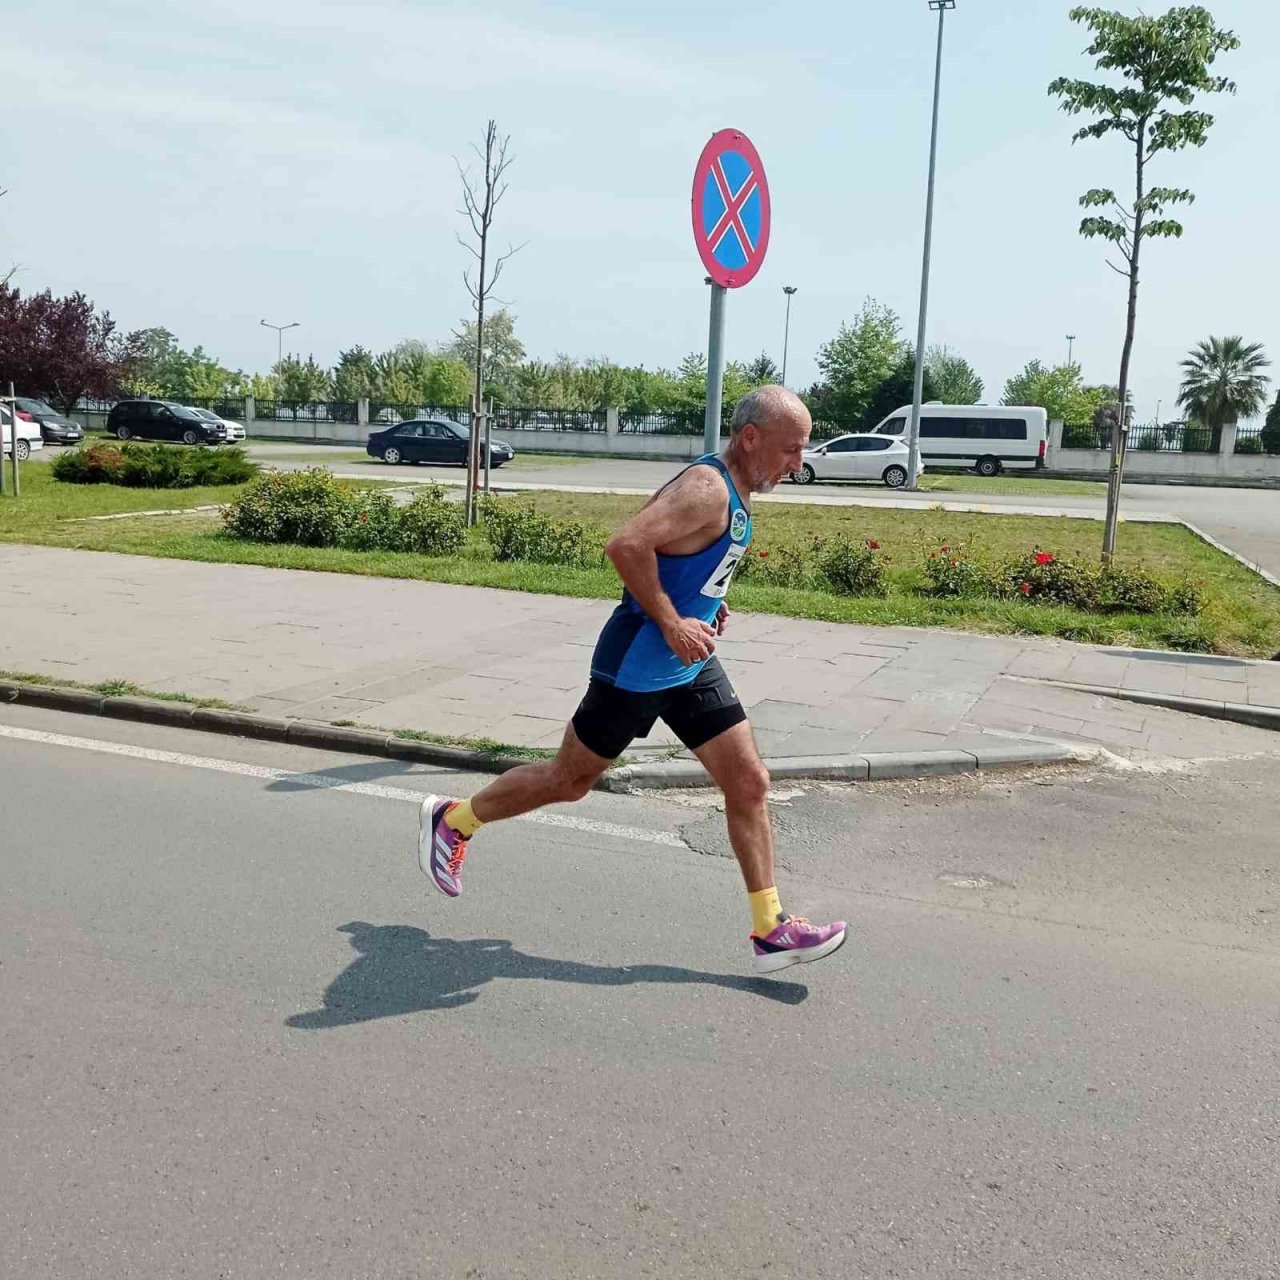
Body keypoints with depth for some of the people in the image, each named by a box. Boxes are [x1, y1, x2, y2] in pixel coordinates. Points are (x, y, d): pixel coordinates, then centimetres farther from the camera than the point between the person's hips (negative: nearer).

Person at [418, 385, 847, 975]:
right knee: (570, 779, 8)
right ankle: (451, 820, 30)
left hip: (690, 666, 9)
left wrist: (706, 602, 10)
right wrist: (670, 622, -27)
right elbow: (625, 545, -34)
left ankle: (770, 931, 11)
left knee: (749, 782, 3)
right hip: (635, 667, -9)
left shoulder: (733, 492, 9)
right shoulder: (707, 489, -22)